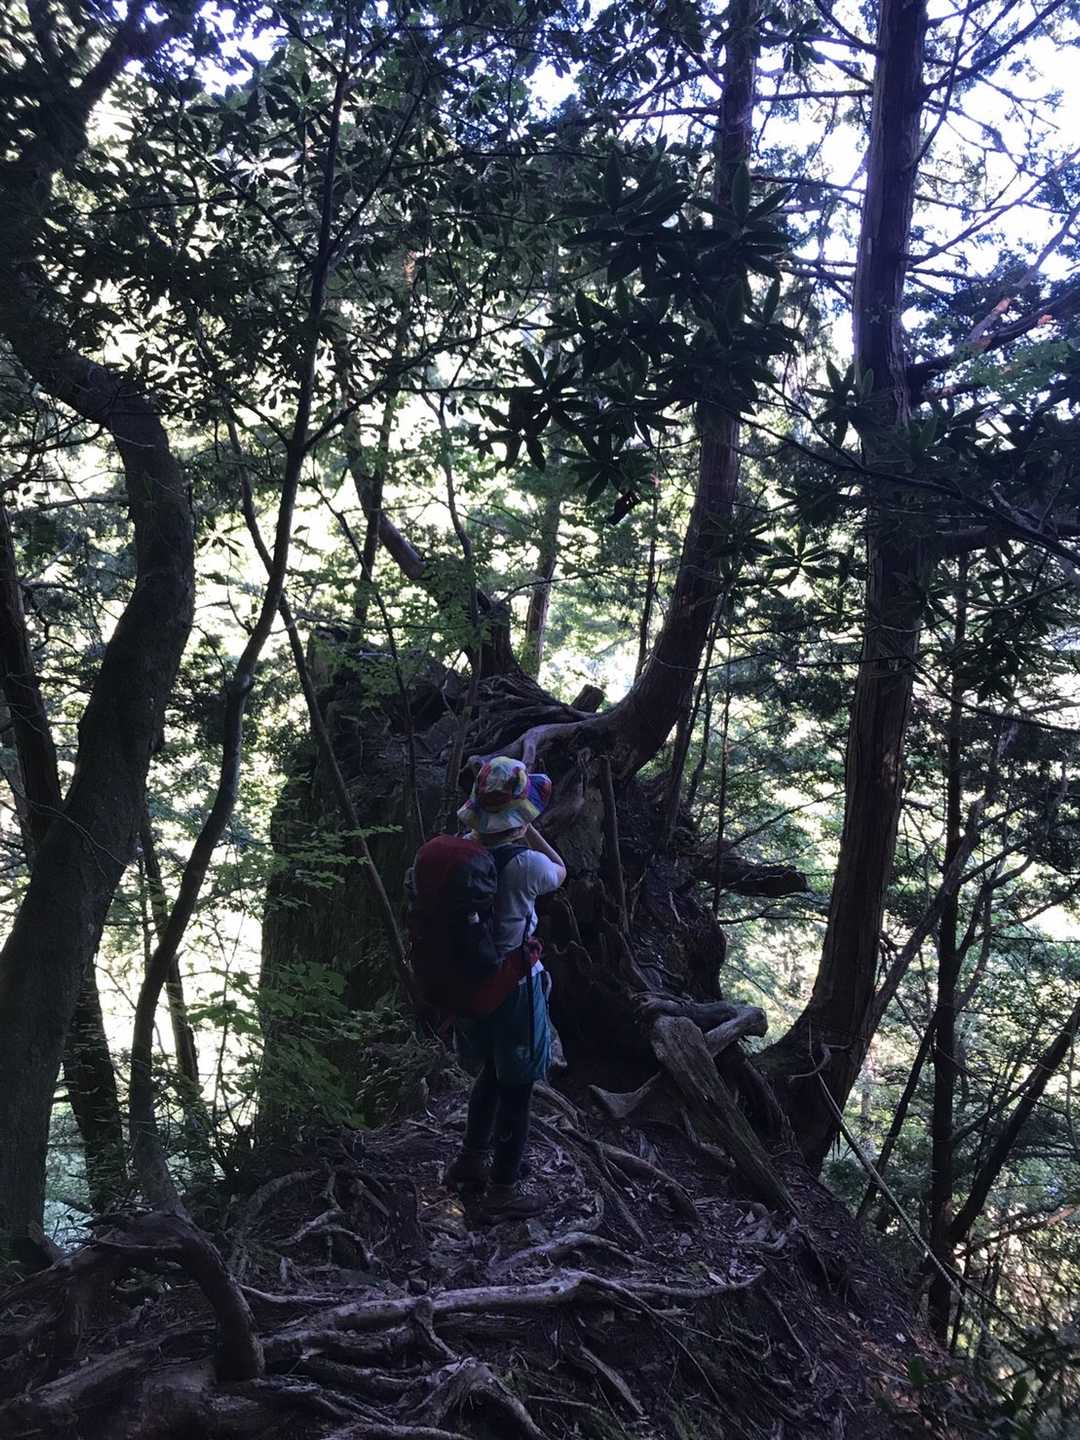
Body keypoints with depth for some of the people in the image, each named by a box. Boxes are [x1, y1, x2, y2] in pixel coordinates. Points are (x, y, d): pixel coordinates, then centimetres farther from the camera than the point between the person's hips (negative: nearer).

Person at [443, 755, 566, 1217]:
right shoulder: (524, 865, -28)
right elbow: (560, 871, -4)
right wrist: (529, 832, -2)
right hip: (513, 986, -7)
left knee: (492, 1073, 28)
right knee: (516, 1086, 13)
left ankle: (471, 1160, 45)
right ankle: (504, 1186, 29)